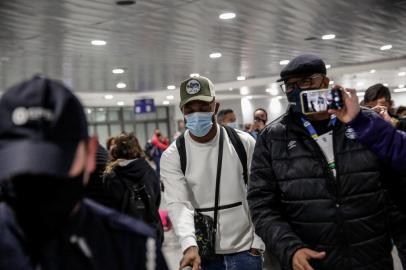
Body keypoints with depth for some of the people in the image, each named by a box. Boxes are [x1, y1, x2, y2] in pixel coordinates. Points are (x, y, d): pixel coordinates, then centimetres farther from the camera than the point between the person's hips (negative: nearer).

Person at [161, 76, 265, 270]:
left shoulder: (244, 143, -4)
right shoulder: (172, 156, -6)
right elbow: (178, 204, -15)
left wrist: (258, 243, -3)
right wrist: (189, 246, -29)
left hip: (244, 249, 0)